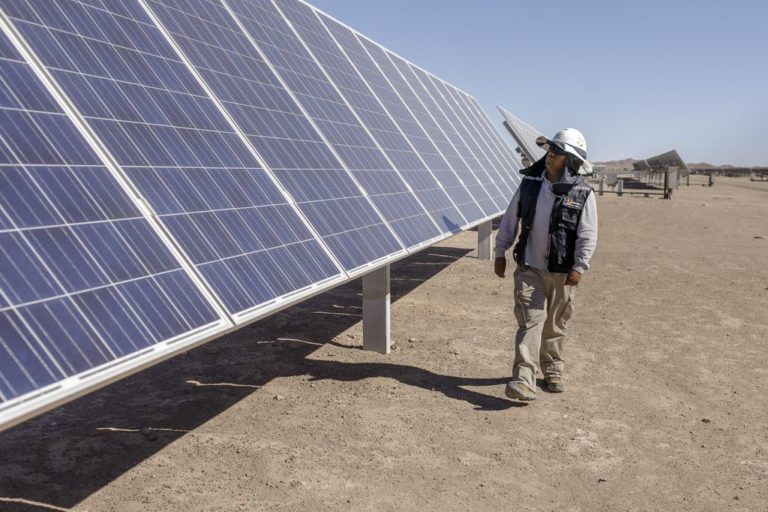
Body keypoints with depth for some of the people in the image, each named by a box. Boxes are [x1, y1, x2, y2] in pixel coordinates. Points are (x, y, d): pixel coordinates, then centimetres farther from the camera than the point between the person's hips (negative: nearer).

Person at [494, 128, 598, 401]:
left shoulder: (582, 194, -7)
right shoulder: (530, 183, 1)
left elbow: (588, 235, -8)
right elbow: (510, 220, 7)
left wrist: (579, 267, -15)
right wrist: (500, 253, 7)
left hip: (561, 271, -1)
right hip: (529, 268, 1)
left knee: (555, 325, 13)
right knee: (530, 320, -8)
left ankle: (553, 371, 31)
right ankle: (523, 380, -12)